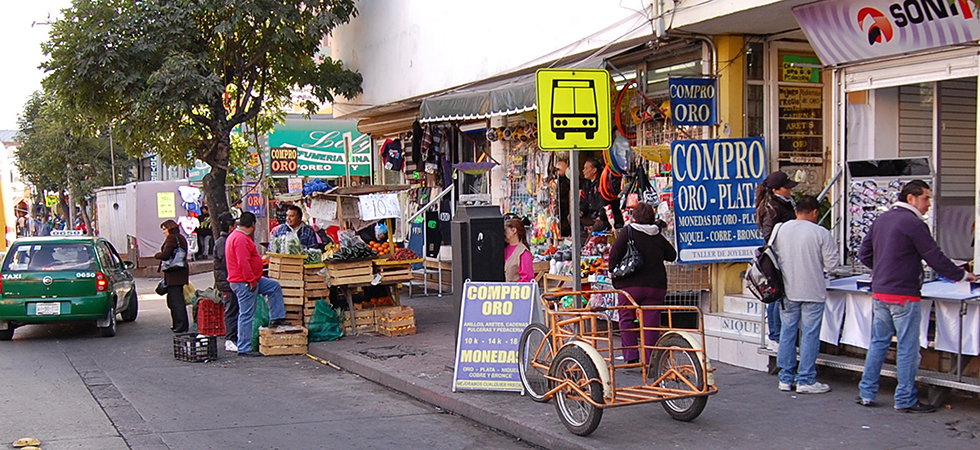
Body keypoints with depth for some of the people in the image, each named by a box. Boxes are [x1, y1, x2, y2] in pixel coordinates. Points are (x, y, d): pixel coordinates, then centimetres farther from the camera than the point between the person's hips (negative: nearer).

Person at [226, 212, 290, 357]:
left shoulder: (239, 236, 15)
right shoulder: (241, 239, -20)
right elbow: (243, 263, -27)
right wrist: (252, 281, -21)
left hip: (251, 280, 11)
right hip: (244, 283, -11)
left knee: (274, 287, 19)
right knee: (246, 315, -6)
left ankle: (276, 319, 20)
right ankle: (244, 348, 0)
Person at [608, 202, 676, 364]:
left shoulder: (628, 232, -3)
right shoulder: (658, 236, 7)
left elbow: (614, 255, -10)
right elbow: (672, 255, 19)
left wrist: (614, 274, 6)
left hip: (630, 284, -3)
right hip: (656, 286, 3)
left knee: (626, 319, 9)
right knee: (651, 323, 6)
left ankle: (631, 356, -3)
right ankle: (651, 361, 5)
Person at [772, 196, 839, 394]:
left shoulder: (780, 230, 1)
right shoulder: (821, 233, -11)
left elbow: (773, 257, 9)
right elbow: (832, 264, -7)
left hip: (787, 291, 4)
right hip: (812, 292, -4)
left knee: (787, 332, 12)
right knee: (810, 335, 2)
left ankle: (786, 378, 17)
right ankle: (806, 380, 5)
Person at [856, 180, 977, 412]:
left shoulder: (881, 219, 11)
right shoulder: (913, 223, -13)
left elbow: (864, 254, 16)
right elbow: (935, 258, -12)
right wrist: (962, 275, 0)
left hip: (879, 292, 8)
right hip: (903, 295, -8)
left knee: (879, 342, 14)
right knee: (907, 348, 1)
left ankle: (866, 393, 15)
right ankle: (905, 399, 6)